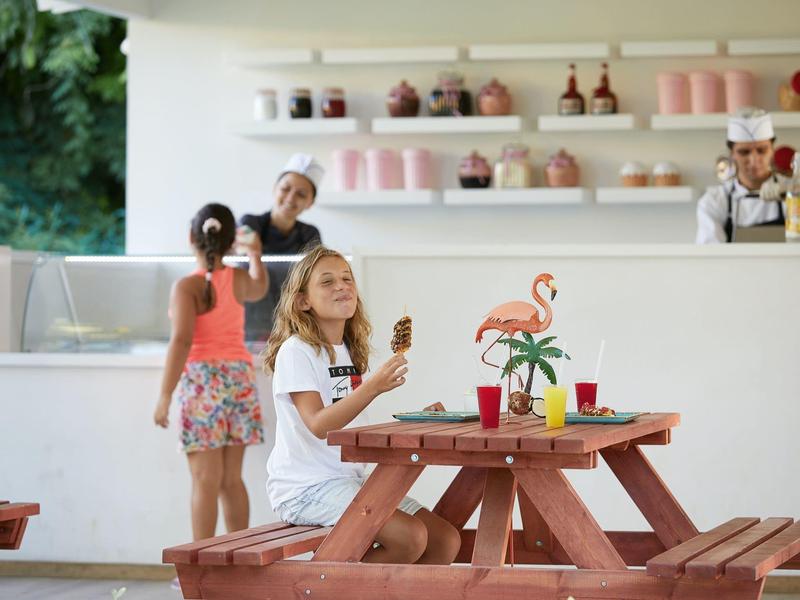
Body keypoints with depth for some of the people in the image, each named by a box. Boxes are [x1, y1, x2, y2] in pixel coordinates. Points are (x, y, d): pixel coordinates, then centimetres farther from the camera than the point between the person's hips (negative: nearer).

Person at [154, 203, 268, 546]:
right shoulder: (239, 280, 6)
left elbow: (181, 341, -20)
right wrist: (255, 256, 46)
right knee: (231, 479, 12)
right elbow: (259, 288, 31)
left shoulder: (188, 286, -11)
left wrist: (165, 395, -18)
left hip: (202, 379, -5)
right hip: (240, 377, 5)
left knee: (205, 481, -4)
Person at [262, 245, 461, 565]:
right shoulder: (296, 351, -11)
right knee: (410, 537, -25)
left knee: (447, 541, -1)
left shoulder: (349, 352, 15)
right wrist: (373, 387, -31)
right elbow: (317, 425, -22)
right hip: (305, 487, -9)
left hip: (350, 479, 9)